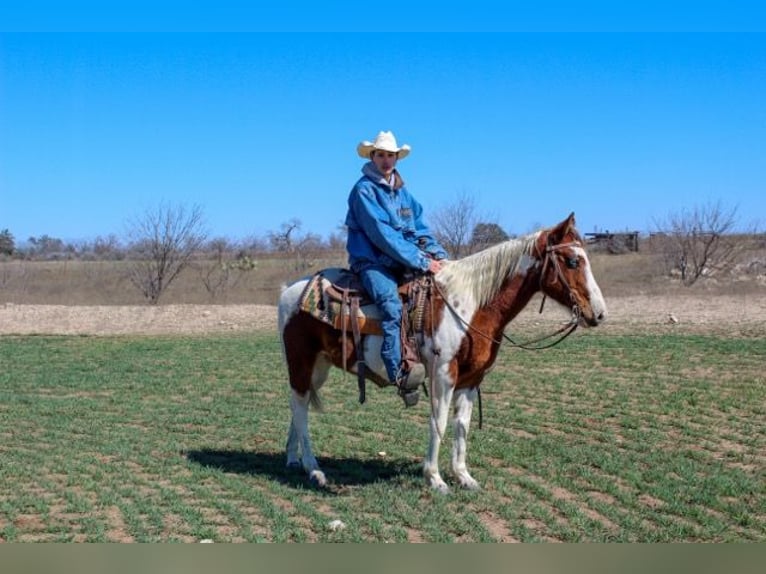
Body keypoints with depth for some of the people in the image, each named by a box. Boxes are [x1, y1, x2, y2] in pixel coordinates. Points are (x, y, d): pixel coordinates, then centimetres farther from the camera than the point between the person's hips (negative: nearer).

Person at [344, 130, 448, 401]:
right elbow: (382, 234, -15)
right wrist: (421, 262, -18)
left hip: (403, 263, 8)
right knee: (391, 304, -32)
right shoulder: (364, 190, -7)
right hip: (372, 263, -8)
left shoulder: (402, 192, 17)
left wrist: (439, 255, -2)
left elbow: (420, 229, 17)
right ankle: (399, 372, -42)